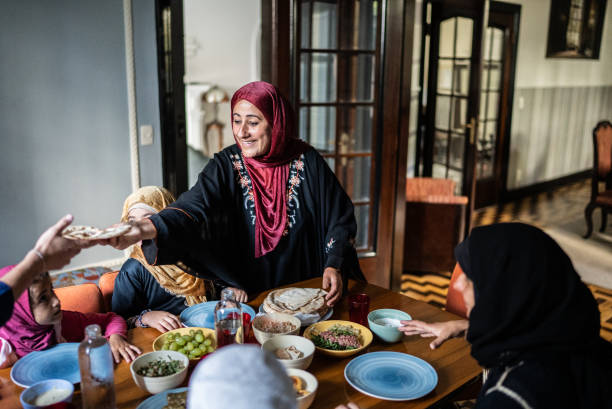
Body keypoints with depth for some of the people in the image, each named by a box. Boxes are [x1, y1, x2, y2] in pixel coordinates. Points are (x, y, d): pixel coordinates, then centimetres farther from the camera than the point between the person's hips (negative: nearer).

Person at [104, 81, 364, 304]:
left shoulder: (307, 161, -5)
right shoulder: (226, 166, -7)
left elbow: (340, 218, 1)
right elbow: (194, 207, -25)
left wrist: (333, 265, -13)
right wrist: (146, 228, -44)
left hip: (305, 290, 1)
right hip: (246, 295, 0)